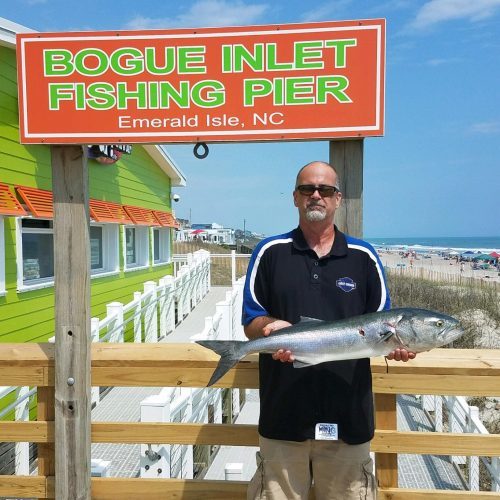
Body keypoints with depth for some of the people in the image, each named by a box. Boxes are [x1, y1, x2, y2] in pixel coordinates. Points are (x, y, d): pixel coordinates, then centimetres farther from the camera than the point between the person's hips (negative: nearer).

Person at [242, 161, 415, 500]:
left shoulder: (364, 257, 7)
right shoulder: (270, 252, 4)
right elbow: (251, 322, 2)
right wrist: (272, 327, -19)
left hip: (348, 416, 1)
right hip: (283, 412, 0)